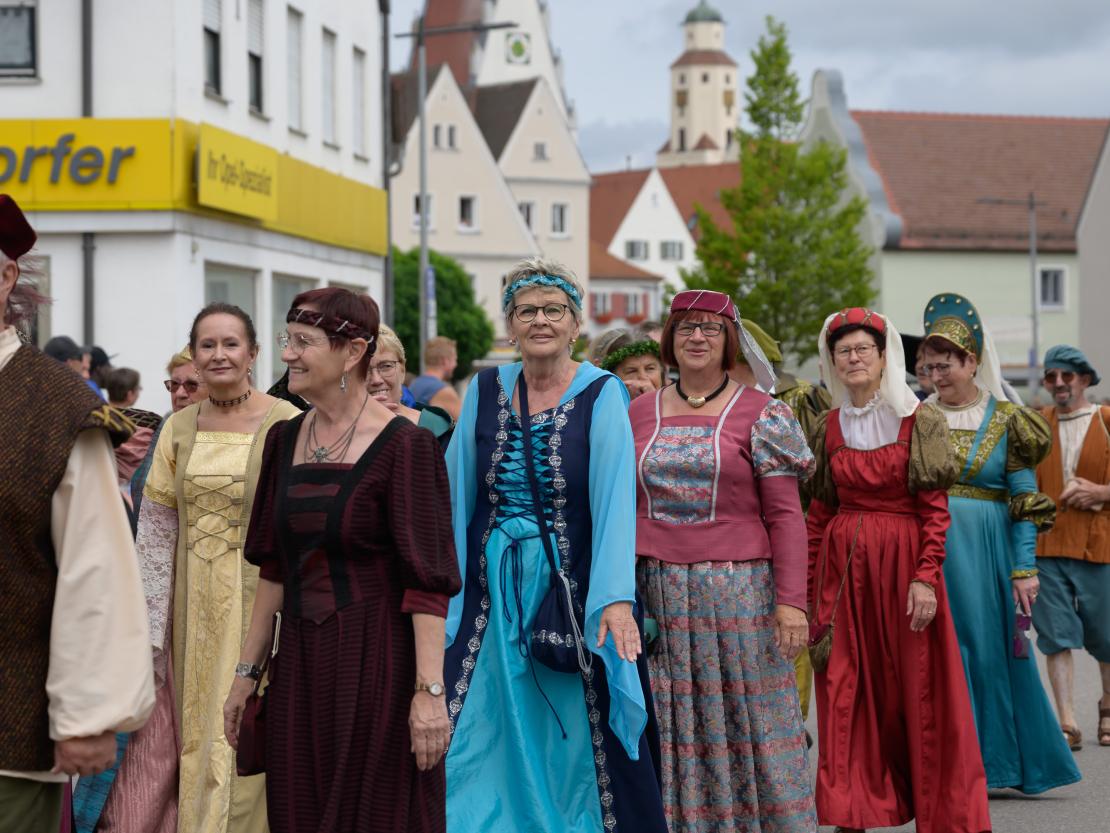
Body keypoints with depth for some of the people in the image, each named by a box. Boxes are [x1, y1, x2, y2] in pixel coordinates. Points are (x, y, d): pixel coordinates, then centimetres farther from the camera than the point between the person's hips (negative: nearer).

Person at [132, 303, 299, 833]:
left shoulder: (285, 424, -7)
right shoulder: (179, 429, 7)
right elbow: (155, 534, 7)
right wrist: (151, 632, 3)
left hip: (257, 603, -4)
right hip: (193, 608, 4)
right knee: (193, 736, 7)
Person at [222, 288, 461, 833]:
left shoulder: (403, 446, -10)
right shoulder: (285, 440, 9)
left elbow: (428, 582, -14)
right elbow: (274, 569, 14)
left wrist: (430, 690, -20)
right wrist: (247, 671, 13)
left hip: (375, 666, -6)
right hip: (298, 666, 6)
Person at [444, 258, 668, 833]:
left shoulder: (601, 394, -5)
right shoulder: (485, 391, 6)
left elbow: (615, 499, -15)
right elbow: (456, 494, 8)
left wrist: (616, 598, -26)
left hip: (572, 590, -3)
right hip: (493, 593, 3)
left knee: (574, 740, 2)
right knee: (482, 738, 2)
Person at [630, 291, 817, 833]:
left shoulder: (758, 414, 1)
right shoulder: (640, 413, 12)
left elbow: (785, 515, -3)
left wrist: (791, 600, -11)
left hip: (737, 593, -3)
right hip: (654, 593, 3)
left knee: (745, 722, 0)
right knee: (669, 728, 6)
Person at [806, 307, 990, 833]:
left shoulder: (919, 421, -2)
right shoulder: (830, 427, 8)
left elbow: (935, 509, -6)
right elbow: (818, 512, 11)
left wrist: (926, 577, -16)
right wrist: (810, 586, 7)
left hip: (903, 562, -3)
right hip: (842, 569, 3)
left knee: (917, 689, -2)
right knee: (847, 693, 2)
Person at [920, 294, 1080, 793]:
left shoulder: (1006, 420, 1)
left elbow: (1024, 502, 0)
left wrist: (1025, 569, -6)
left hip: (988, 553, -2)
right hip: (929, 552, 2)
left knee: (991, 651, 2)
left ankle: (1000, 762, 13)